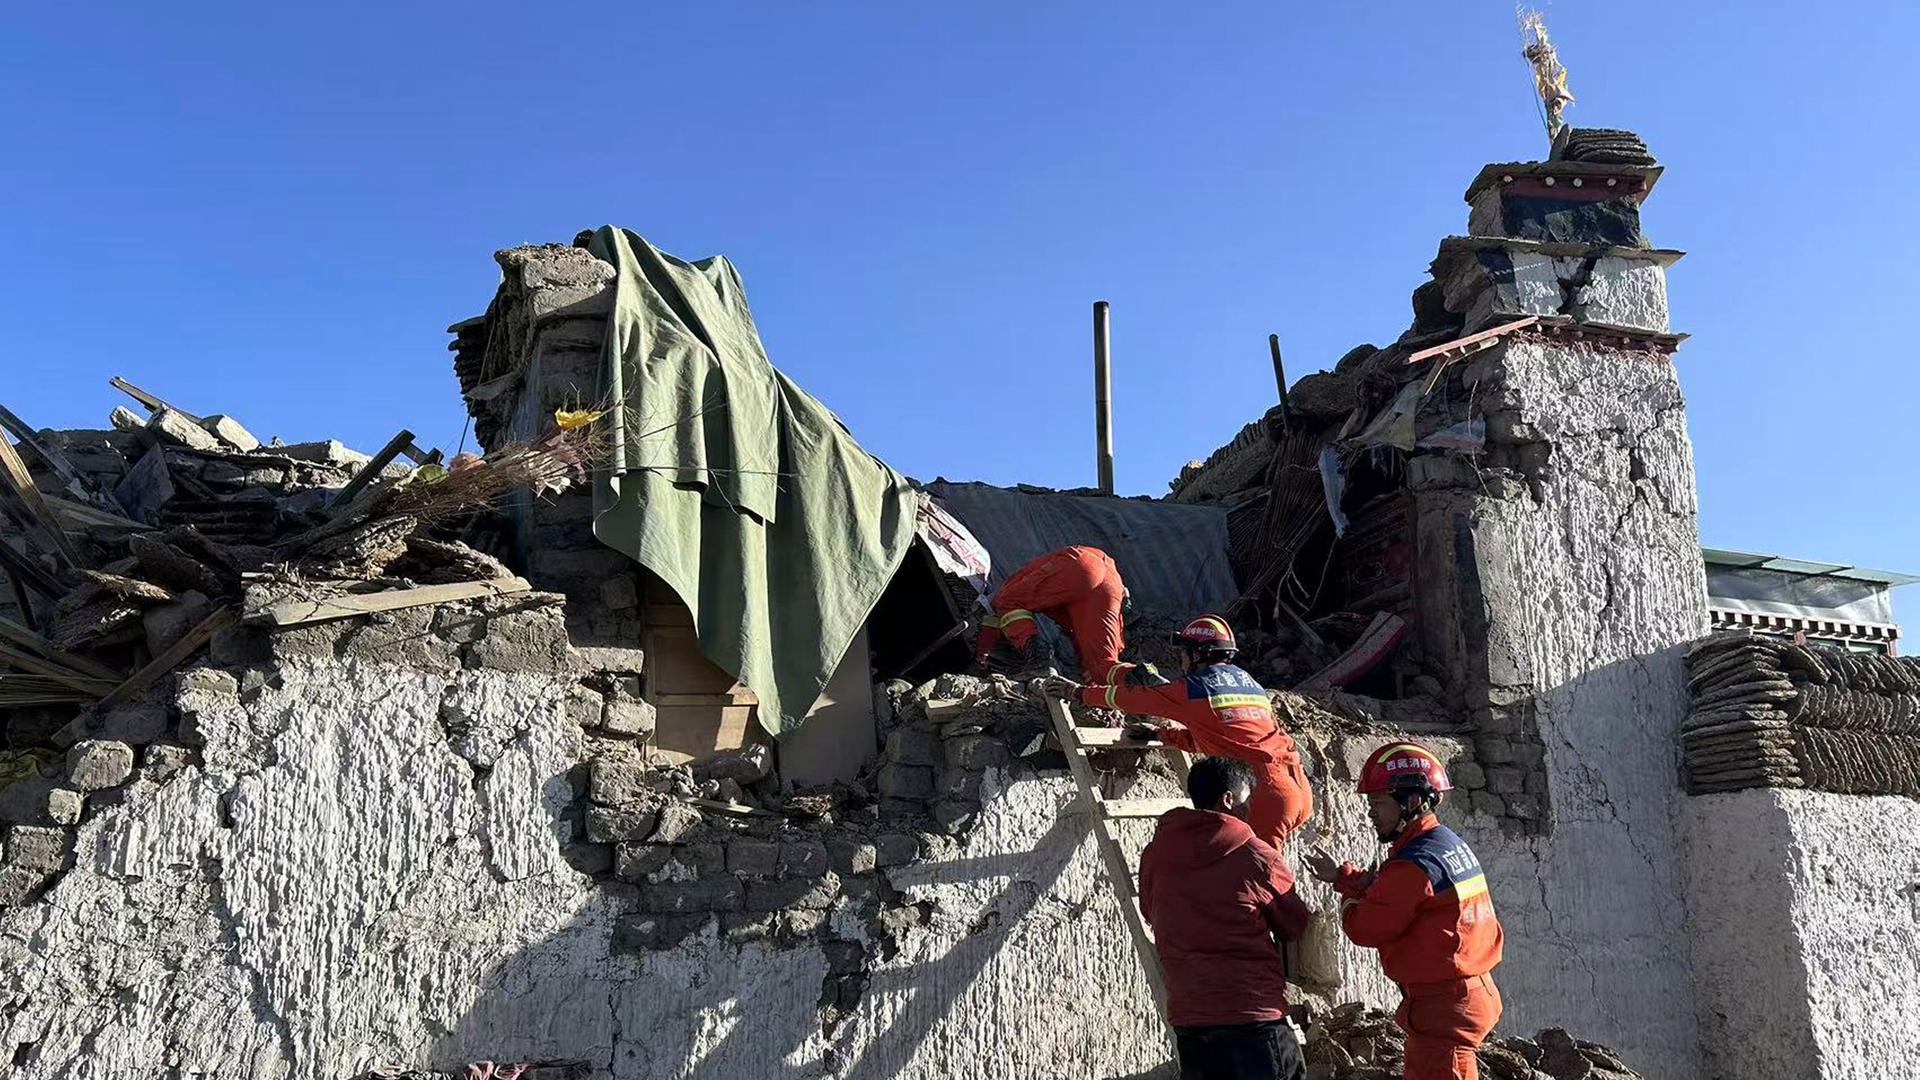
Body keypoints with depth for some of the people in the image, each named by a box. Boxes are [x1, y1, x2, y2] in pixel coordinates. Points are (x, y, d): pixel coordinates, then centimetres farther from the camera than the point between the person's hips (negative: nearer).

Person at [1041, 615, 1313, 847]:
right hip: (1297, 786, 8)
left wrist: (1079, 692, 17)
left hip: (1266, 791, -8)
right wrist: (1159, 733, 32)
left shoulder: (1195, 687, -2)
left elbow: (1137, 698, 7)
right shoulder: (1247, 681, 21)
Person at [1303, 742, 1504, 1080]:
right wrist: (1341, 877, 17)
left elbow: (1365, 928, -16)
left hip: (1442, 1007, -10)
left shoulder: (1413, 865, -23)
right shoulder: (1450, 843, 8)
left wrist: (1347, 901, 3)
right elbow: (1388, 893, 17)